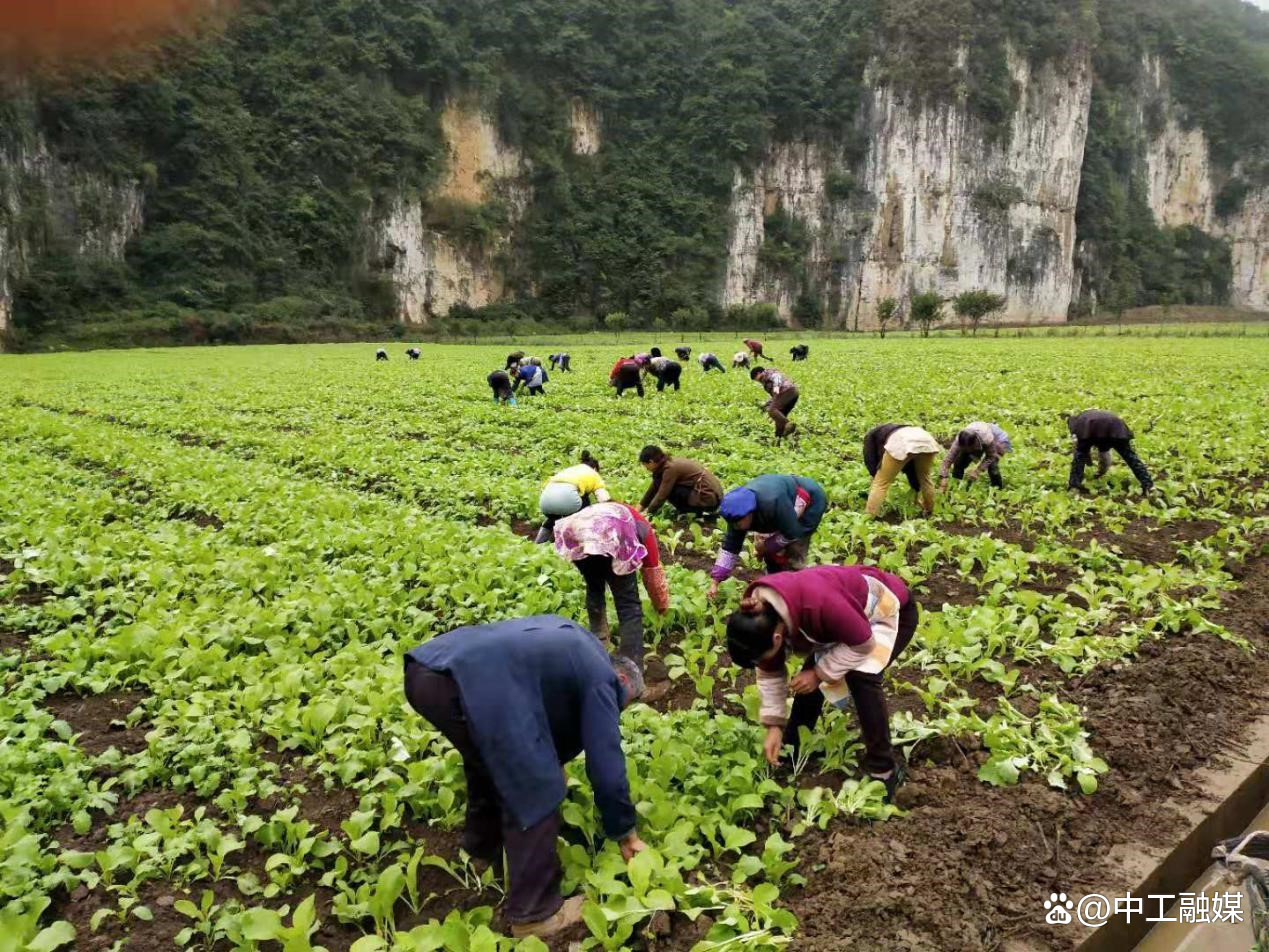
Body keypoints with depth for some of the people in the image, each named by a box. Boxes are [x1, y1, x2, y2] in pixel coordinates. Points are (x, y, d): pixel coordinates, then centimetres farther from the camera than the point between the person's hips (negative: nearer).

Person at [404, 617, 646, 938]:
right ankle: (534, 913, 11)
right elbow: (606, 764, 10)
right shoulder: (601, 677, 12)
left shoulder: (573, 645, 35)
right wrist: (625, 833, 23)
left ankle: (484, 845, 52)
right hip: (472, 680, -10)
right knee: (534, 792, 3)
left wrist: (550, 765, 58)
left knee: (490, 758, 33)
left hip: (424, 669, 10)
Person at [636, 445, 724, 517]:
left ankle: (696, 512, -3)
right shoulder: (669, 462, 7)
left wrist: (647, 513, -2)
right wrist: (639, 508, 17)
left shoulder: (670, 467, -19)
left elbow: (661, 495, -14)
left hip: (709, 499, -9)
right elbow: (654, 488, 15)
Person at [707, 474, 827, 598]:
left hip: (812, 501, -7)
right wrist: (715, 581, -13)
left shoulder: (772, 503, -43)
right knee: (769, 550, 2)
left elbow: (793, 534, -30)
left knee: (793, 553, -14)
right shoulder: (738, 512, -19)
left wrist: (767, 545, -17)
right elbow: (730, 546, -10)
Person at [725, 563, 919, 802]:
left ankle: (884, 769, -10)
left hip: (892, 610, -7)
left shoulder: (818, 603, -44)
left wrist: (820, 672, -24)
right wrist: (774, 726, -9)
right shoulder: (759, 614, -19)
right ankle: (793, 749, 23)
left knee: (861, 677, -24)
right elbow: (770, 672, -6)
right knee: (809, 678, 3)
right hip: (851, 613, 7)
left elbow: (863, 643, -29)